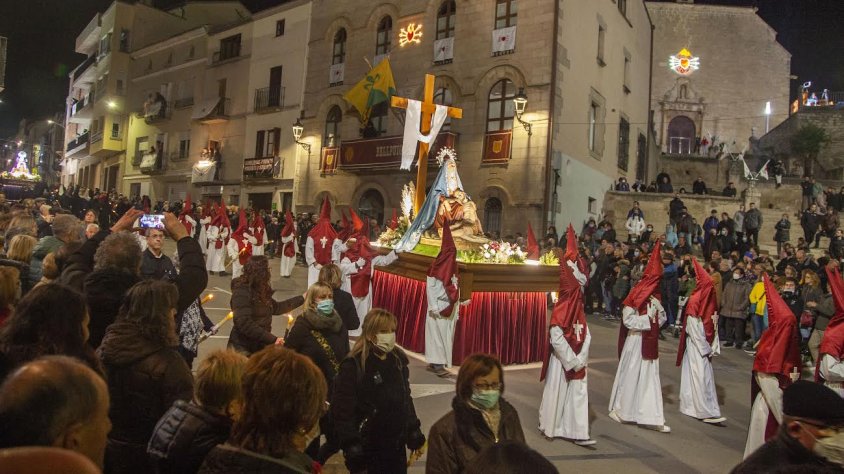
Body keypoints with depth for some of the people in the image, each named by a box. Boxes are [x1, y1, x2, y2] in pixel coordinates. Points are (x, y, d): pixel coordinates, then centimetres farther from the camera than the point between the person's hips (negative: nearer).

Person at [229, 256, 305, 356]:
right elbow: (245, 324, -29)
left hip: (260, 346, 8)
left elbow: (276, 308, 19)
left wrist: (301, 299, 20)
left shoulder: (260, 291, 6)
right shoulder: (242, 292, -21)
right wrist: (272, 339, -30)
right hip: (243, 348, -8)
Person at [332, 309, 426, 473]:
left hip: (397, 444, 6)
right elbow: (342, 410, -17)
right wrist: (351, 444, -20)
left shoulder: (398, 359, 3)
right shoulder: (353, 366, -17)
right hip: (368, 447, -6)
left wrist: (414, 430, 13)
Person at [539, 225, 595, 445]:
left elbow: (586, 336, 7)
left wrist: (581, 359, -2)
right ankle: (549, 426, 25)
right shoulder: (560, 311, -17)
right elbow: (556, 338, -22)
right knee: (556, 392, 6)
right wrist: (571, 360, -18)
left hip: (576, 361, 7)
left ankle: (578, 432, 13)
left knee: (579, 394, 7)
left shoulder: (580, 310, 7)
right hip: (561, 360, -7)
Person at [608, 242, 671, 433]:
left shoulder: (654, 295, 8)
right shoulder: (636, 295, -14)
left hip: (650, 342, 7)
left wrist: (659, 308, -8)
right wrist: (648, 318, -15)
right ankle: (619, 409, 22)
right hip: (636, 341, -7)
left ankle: (652, 417, 15)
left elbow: (662, 320, 10)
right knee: (630, 376, 5)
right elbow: (628, 319, -18)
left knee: (650, 378, 8)